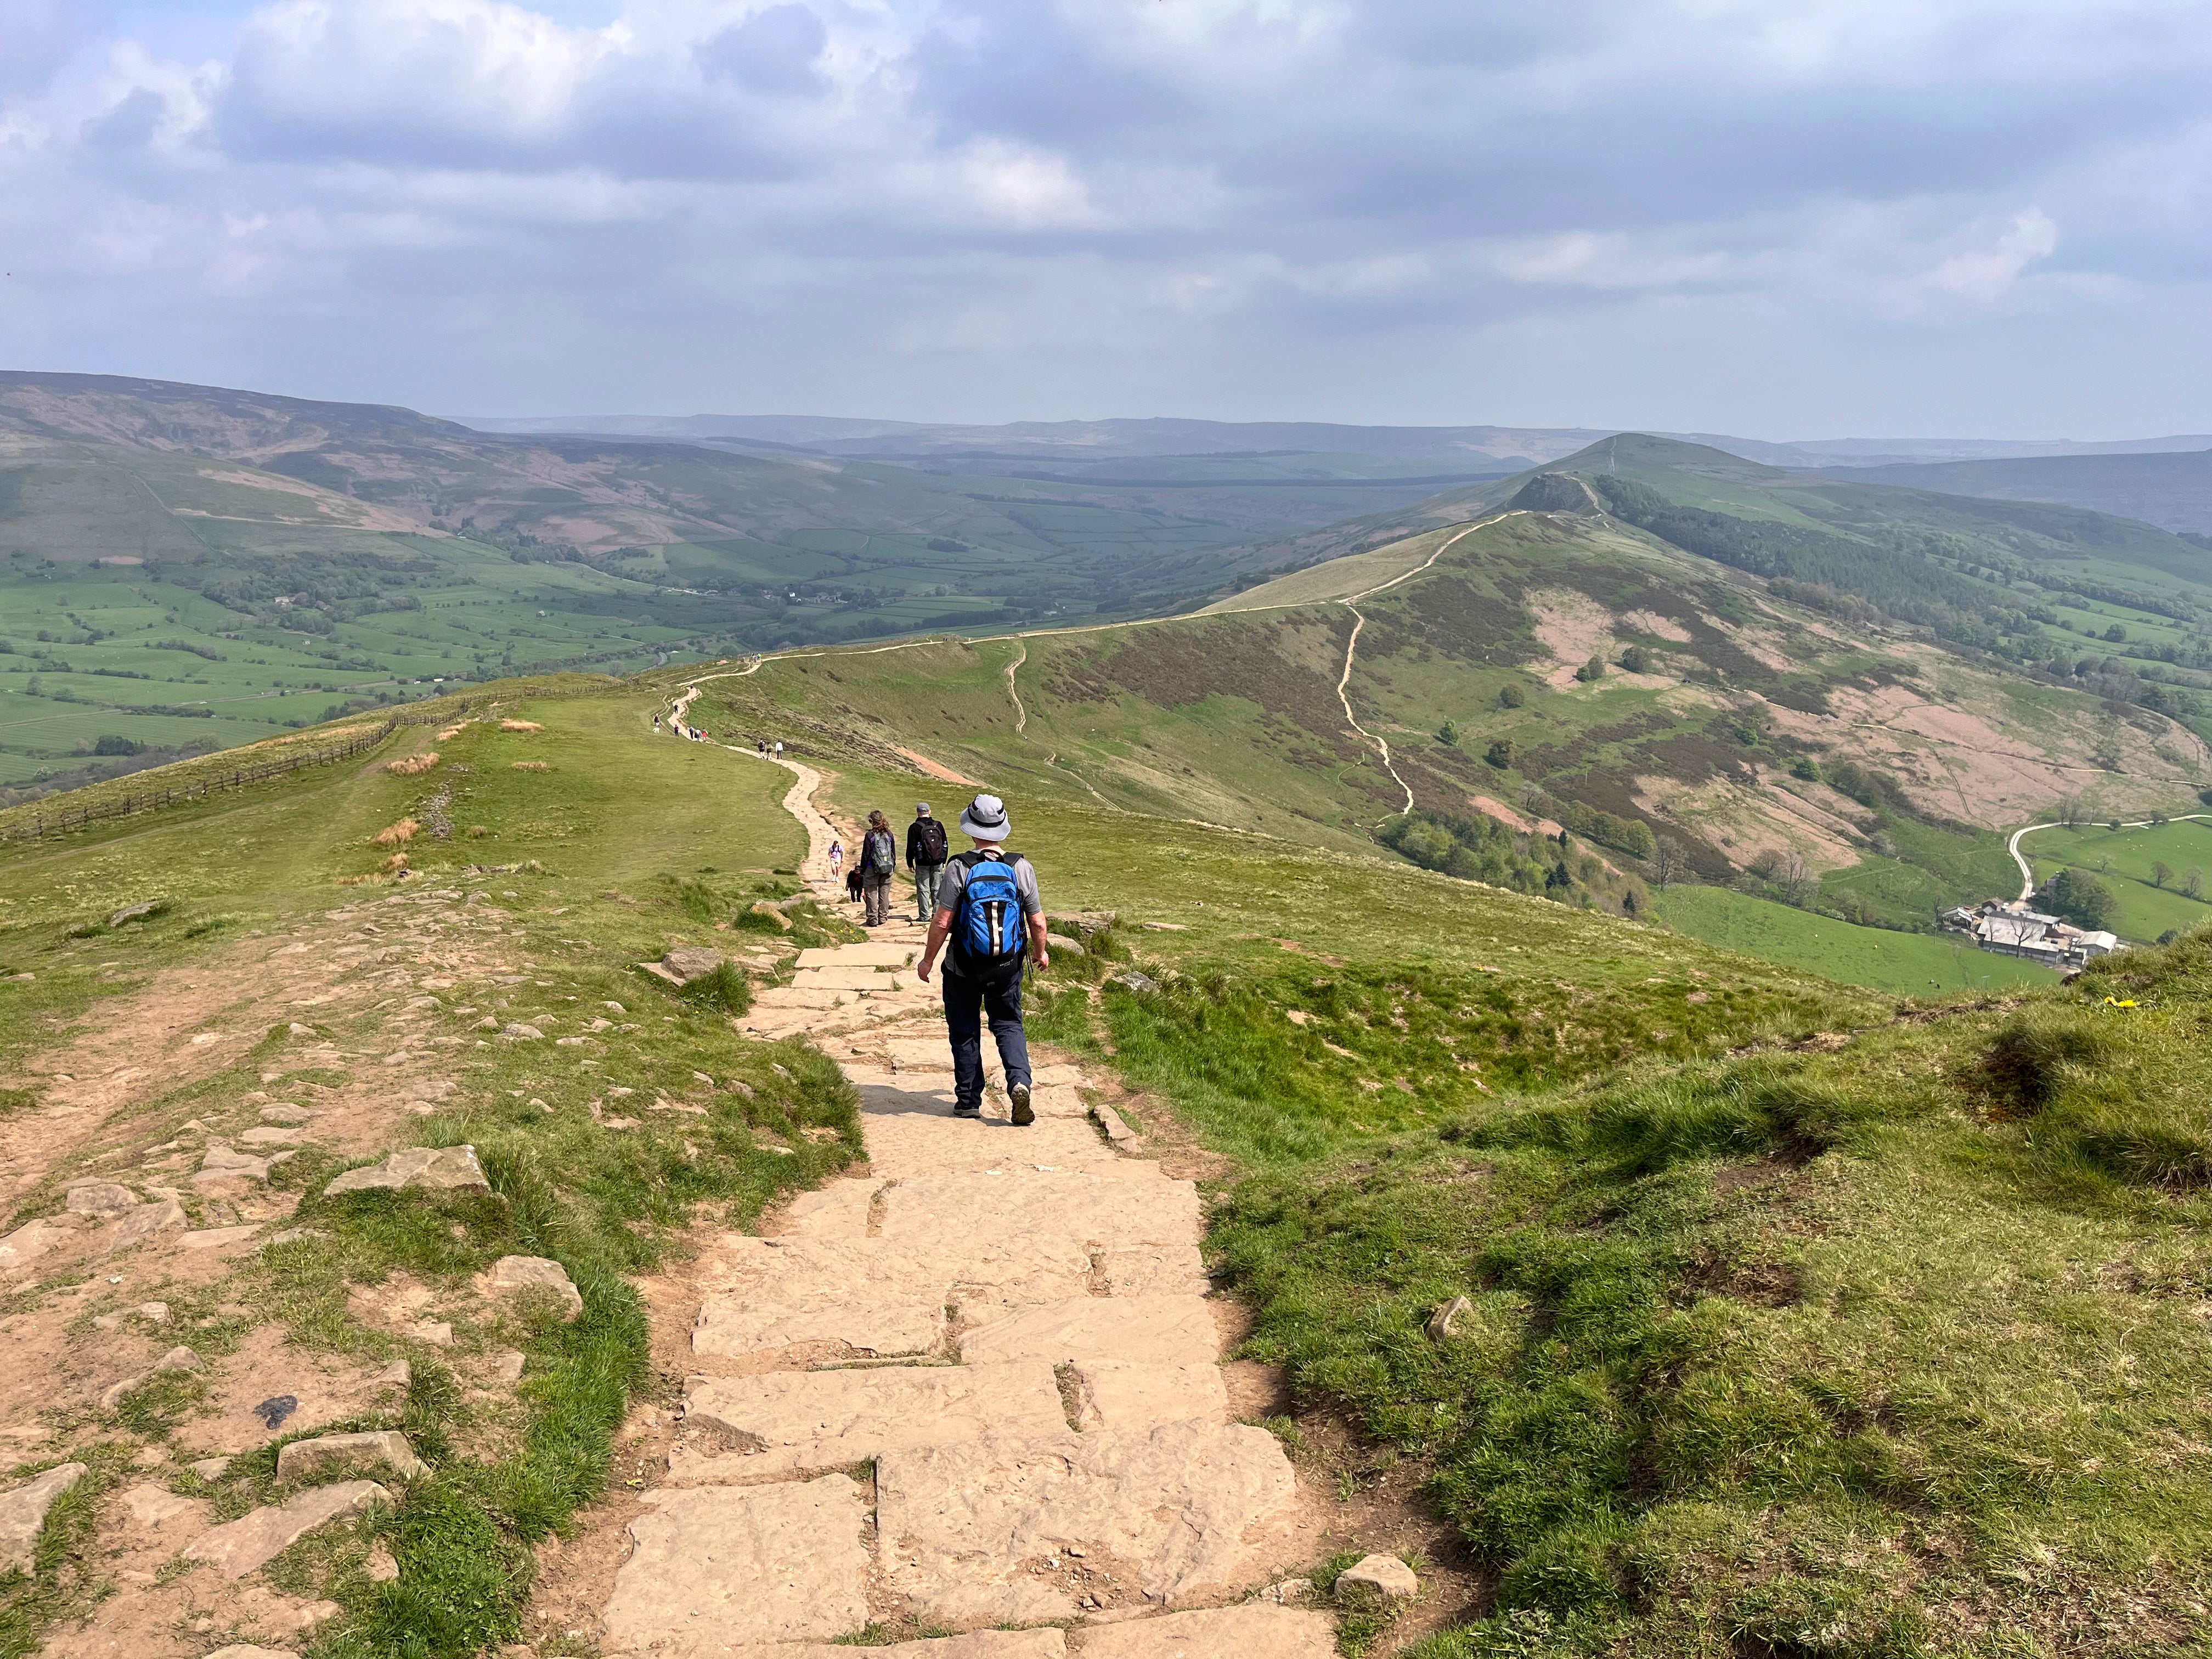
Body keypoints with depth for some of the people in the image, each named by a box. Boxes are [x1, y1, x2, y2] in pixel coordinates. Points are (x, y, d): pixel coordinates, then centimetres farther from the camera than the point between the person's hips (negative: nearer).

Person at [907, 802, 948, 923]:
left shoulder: (914, 828, -5)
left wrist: (910, 863, 5)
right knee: (937, 889, 8)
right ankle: (938, 913, 9)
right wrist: (943, 861, 20)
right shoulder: (938, 826, 6)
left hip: (922, 864, -3)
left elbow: (911, 847, -4)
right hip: (938, 863, 3)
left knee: (923, 889, 0)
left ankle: (924, 915, -2)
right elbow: (945, 844, 11)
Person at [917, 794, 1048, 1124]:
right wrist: (1041, 952, 17)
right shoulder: (1021, 868, -6)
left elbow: (942, 921, -13)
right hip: (1007, 968, 2)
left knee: (965, 1032, 12)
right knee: (1008, 1025, 13)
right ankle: (1019, 1082, -10)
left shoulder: (959, 868, -13)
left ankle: (969, 1100, 18)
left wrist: (928, 960, 0)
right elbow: (1037, 921, -1)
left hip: (963, 969, -2)